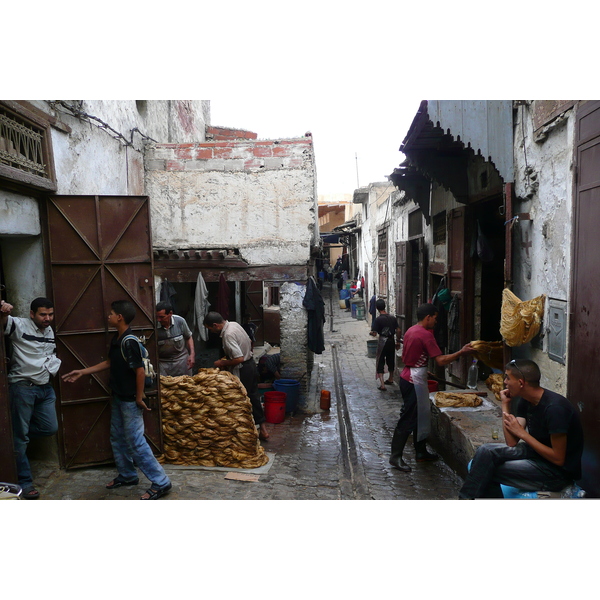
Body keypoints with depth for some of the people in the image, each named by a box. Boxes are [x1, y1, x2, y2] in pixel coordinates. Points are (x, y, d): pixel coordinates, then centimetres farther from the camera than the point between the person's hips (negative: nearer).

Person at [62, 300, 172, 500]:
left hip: (130, 401, -10)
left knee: (136, 442, -5)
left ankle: (161, 483, 3)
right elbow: (109, 362, 19)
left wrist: (139, 398, -18)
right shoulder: (116, 338, 6)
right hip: (118, 398, 10)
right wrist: (82, 372, 20)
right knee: (117, 438, 19)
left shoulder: (129, 341, -24)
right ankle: (127, 475, 36)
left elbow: (140, 370, -24)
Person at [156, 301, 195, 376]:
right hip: (163, 362, -1)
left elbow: (188, 338, 2)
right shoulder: (154, 326, -16)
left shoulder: (180, 321, -13)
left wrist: (192, 354, -7)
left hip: (182, 359, 1)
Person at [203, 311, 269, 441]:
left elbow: (239, 359, -29)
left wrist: (222, 363, -13)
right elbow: (248, 343, 15)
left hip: (242, 370, -9)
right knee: (253, 397, 17)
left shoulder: (228, 335, -25)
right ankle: (262, 430, 26)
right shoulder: (234, 324, 3)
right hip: (251, 364, 9)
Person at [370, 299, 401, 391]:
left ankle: (382, 384, -9)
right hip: (392, 341, 5)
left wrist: (371, 332, 6)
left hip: (382, 342, -5)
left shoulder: (378, 319, -15)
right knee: (391, 360, 22)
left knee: (380, 362, 1)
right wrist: (398, 341, 13)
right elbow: (398, 331, 2)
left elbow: (374, 333, -16)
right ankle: (390, 379, 40)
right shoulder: (393, 318, 0)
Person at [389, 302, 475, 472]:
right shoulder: (426, 335, -18)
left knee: (420, 416, 17)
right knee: (408, 419, -3)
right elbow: (440, 361, -22)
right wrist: (461, 352, -16)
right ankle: (395, 456, 4)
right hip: (414, 381, -10)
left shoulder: (411, 330, 10)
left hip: (408, 376, 10)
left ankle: (421, 452, 28)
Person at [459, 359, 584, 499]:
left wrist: (521, 432, -21)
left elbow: (558, 458, -22)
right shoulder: (525, 402, 1)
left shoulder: (554, 407, -24)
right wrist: (505, 405, -6)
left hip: (560, 471, -8)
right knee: (486, 451, -12)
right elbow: (511, 443, -5)